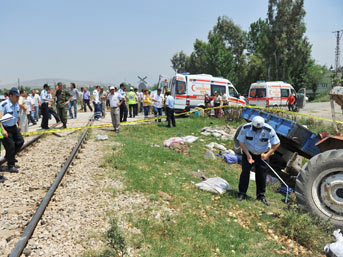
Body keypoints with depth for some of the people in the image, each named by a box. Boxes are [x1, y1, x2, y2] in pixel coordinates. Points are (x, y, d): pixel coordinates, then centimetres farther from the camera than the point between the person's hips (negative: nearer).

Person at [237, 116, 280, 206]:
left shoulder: (269, 130, -22)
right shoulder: (246, 128, -20)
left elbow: (277, 143, -10)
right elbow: (241, 142, -9)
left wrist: (268, 154, -17)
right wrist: (248, 155, -17)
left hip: (262, 155, 0)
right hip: (248, 152, 0)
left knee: (262, 175, 0)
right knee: (245, 172, -5)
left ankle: (261, 195, 15)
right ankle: (242, 193, 7)